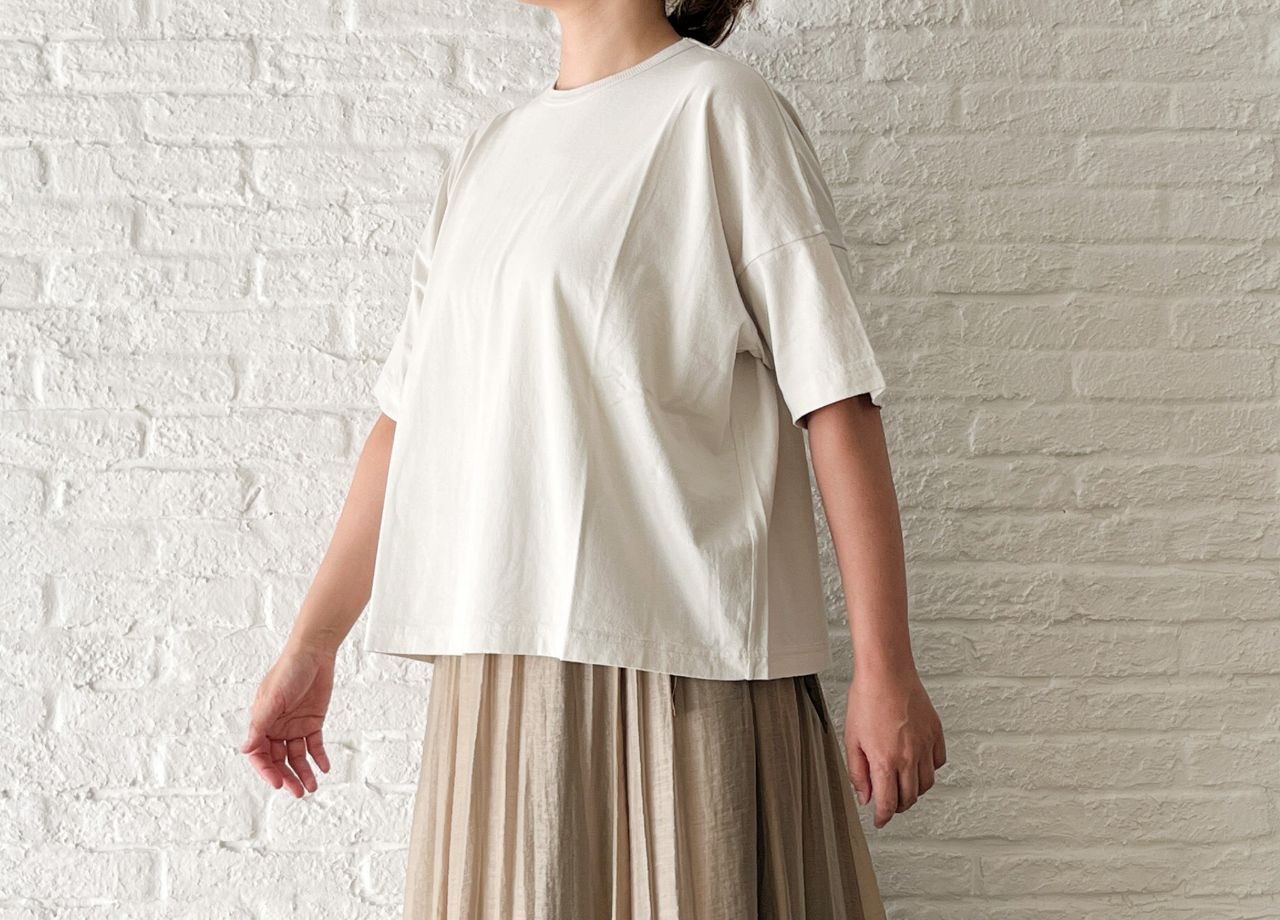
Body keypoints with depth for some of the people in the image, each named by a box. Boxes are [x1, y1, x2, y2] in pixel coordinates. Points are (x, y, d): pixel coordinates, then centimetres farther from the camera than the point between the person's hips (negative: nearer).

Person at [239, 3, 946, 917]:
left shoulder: (717, 105, -3)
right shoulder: (489, 151, 16)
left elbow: (835, 401, -9)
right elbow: (410, 415, 17)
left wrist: (885, 672, -12)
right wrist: (310, 647, 18)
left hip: (677, 666, -6)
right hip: (501, 666, 6)